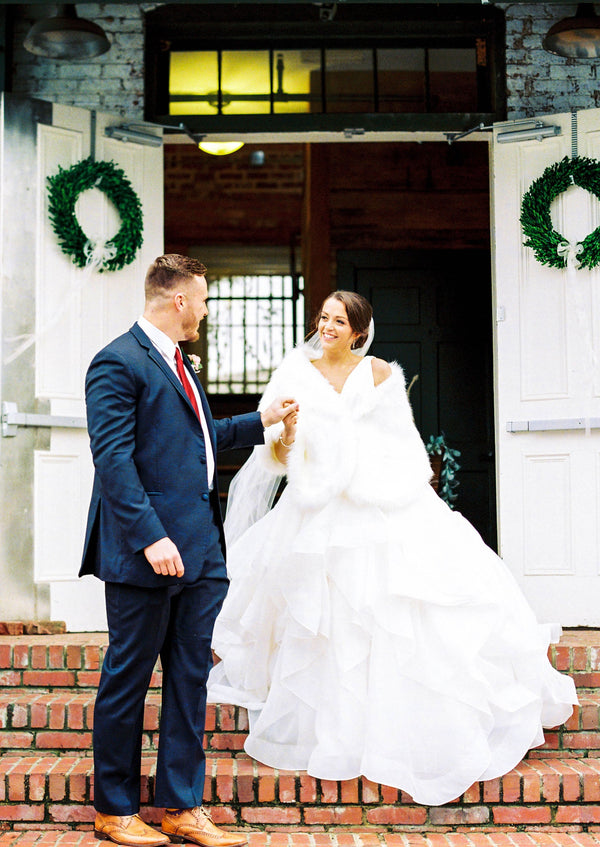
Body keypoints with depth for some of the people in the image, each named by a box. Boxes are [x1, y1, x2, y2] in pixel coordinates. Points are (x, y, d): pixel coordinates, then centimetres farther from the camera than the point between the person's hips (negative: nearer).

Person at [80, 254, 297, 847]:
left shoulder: (177, 364, 19)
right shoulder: (119, 363, -11)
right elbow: (113, 458, -18)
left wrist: (260, 421, 35)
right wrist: (149, 536, -24)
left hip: (200, 551, 9)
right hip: (146, 552, -9)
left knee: (190, 676, 10)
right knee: (128, 677, 3)